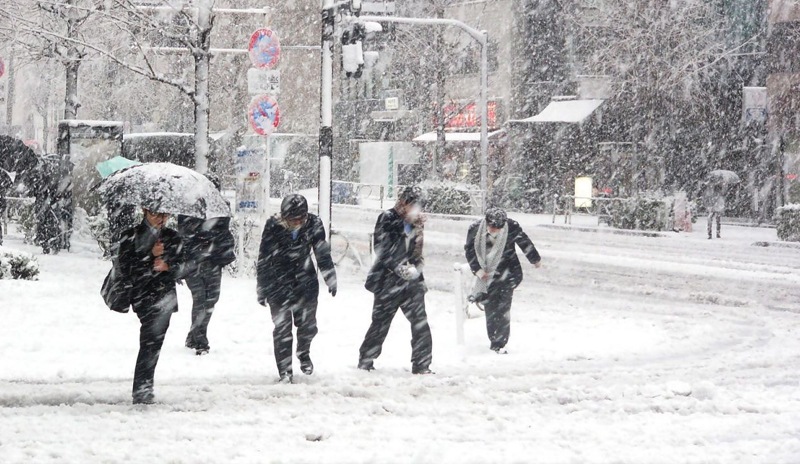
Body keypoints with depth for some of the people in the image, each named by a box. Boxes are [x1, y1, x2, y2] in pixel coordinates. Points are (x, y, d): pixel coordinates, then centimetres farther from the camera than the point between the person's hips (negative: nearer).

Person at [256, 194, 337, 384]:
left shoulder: (313, 224, -12)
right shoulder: (273, 226, -18)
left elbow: (323, 254, 4)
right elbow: (264, 259, -8)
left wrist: (331, 279, 9)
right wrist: (262, 288, -3)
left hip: (305, 282, 2)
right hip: (278, 282, -2)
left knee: (308, 325, 5)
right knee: (282, 328, -3)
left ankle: (303, 353, 36)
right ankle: (285, 372, 6)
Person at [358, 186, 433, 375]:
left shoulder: (417, 225, 12)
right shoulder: (388, 219, -6)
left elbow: (419, 254, 14)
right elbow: (382, 249, -13)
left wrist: (415, 269, -7)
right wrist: (399, 268, -19)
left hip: (411, 281, 5)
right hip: (389, 281, -5)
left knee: (420, 323, -4)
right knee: (381, 322, 4)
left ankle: (421, 365, 0)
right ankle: (366, 360, 19)